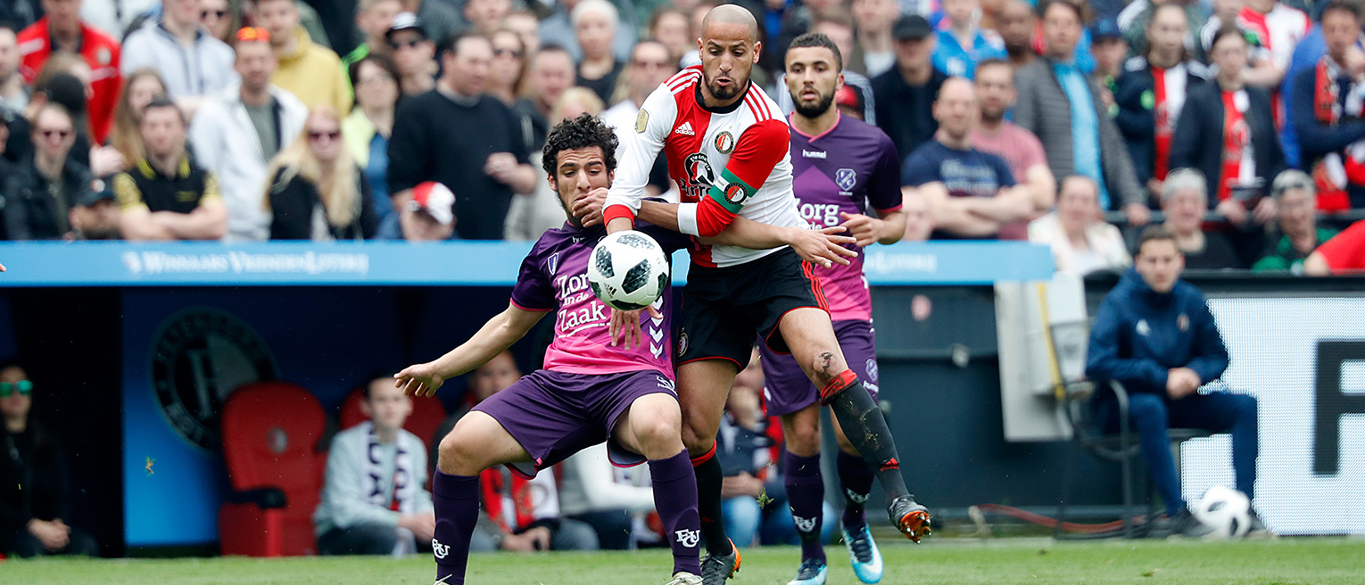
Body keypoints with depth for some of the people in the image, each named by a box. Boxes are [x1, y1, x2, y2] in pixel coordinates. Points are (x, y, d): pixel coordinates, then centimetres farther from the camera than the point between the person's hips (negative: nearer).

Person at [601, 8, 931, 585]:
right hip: (710, 277, 4)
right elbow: (624, 186, -15)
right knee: (693, 430, -1)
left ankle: (898, 497, -34)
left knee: (825, 363, -31)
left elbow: (711, 217, -18)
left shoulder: (767, 129, -21)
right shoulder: (674, 96, -8)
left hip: (776, 265, -4)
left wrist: (638, 208, -7)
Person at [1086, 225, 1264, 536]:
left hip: (1176, 399, 6)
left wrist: (1195, 373, -14)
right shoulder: (1119, 303, -13)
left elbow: (1218, 357, 11)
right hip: (1121, 404, -5)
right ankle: (1177, 511, -40)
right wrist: (1162, 377, -23)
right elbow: (1096, 364, -22)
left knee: (1244, 405, -12)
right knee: (1150, 408, -39)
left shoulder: (1191, 300, 2)